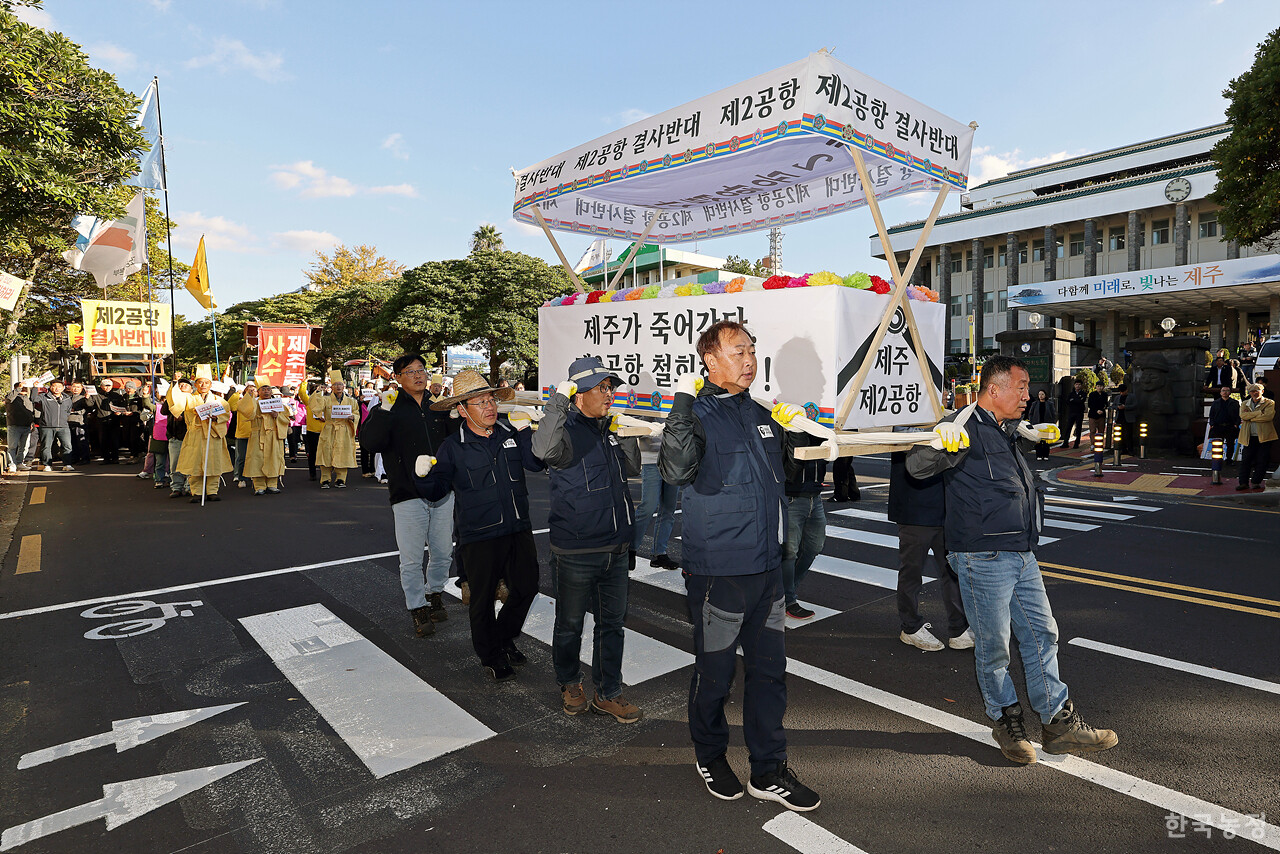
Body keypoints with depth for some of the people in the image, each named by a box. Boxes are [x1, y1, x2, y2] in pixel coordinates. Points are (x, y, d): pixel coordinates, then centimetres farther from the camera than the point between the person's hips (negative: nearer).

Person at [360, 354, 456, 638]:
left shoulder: (438, 408, 12)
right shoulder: (389, 410, -1)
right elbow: (370, 444, -16)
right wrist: (384, 412, -25)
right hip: (408, 496, -4)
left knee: (443, 553, 13)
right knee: (412, 559, 2)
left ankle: (434, 593, 36)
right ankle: (417, 607, 20)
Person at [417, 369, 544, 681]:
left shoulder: (512, 435, 4)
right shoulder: (453, 447, -6)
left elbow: (537, 462, -4)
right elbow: (436, 491, -4)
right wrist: (424, 477, -24)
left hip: (519, 530, 4)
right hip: (479, 536, -4)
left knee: (527, 586, 15)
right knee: (483, 598, 9)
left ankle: (503, 638, 41)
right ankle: (490, 656, 32)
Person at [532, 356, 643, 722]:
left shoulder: (610, 428, 10)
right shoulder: (568, 429, -12)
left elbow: (633, 469, 19)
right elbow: (544, 451, -34)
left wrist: (626, 436, 4)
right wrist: (557, 404, -36)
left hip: (616, 549, 6)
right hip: (575, 551, -6)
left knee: (612, 622, 15)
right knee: (570, 624, 12)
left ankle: (608, 693, 29)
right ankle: (569, 684, 35)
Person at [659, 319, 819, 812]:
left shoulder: (760, 414, 11)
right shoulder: (697, 415, -11)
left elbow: (787, 456, 29)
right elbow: (675, 470, -30)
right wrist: (683, 402, -32)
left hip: (767, 568, 7)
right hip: (718, 572, -7)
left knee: (770, 671, 14)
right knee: (715, 673, 10)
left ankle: (769, 772, 29)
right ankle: (710, 755, 35)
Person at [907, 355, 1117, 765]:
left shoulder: (1007, 430, 16)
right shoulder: (965, 428, -14)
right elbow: (916, 465, -27)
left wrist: (1038, 434, 42)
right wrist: (942, 444, -46)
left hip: (1021, 554, 9)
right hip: (983, 558, -9)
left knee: (1042, 634, 15)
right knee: (994, 646, 5)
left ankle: (1059, 722, 28)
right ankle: (1007, 721, 25)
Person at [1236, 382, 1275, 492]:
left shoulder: (1269, 403, 5)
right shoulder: (1245, 404, 13)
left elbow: (1268, 416, -13)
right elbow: (1243, 415, -6)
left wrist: (1250, 418, -9)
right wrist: (1259, 412, -11)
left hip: (1264, 437, -2)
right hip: (1249, 437, 2)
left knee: (1262, 460, 0)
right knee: (1245, 460, 0)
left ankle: (1256, 482, 10)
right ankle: (1244, 482, 5)